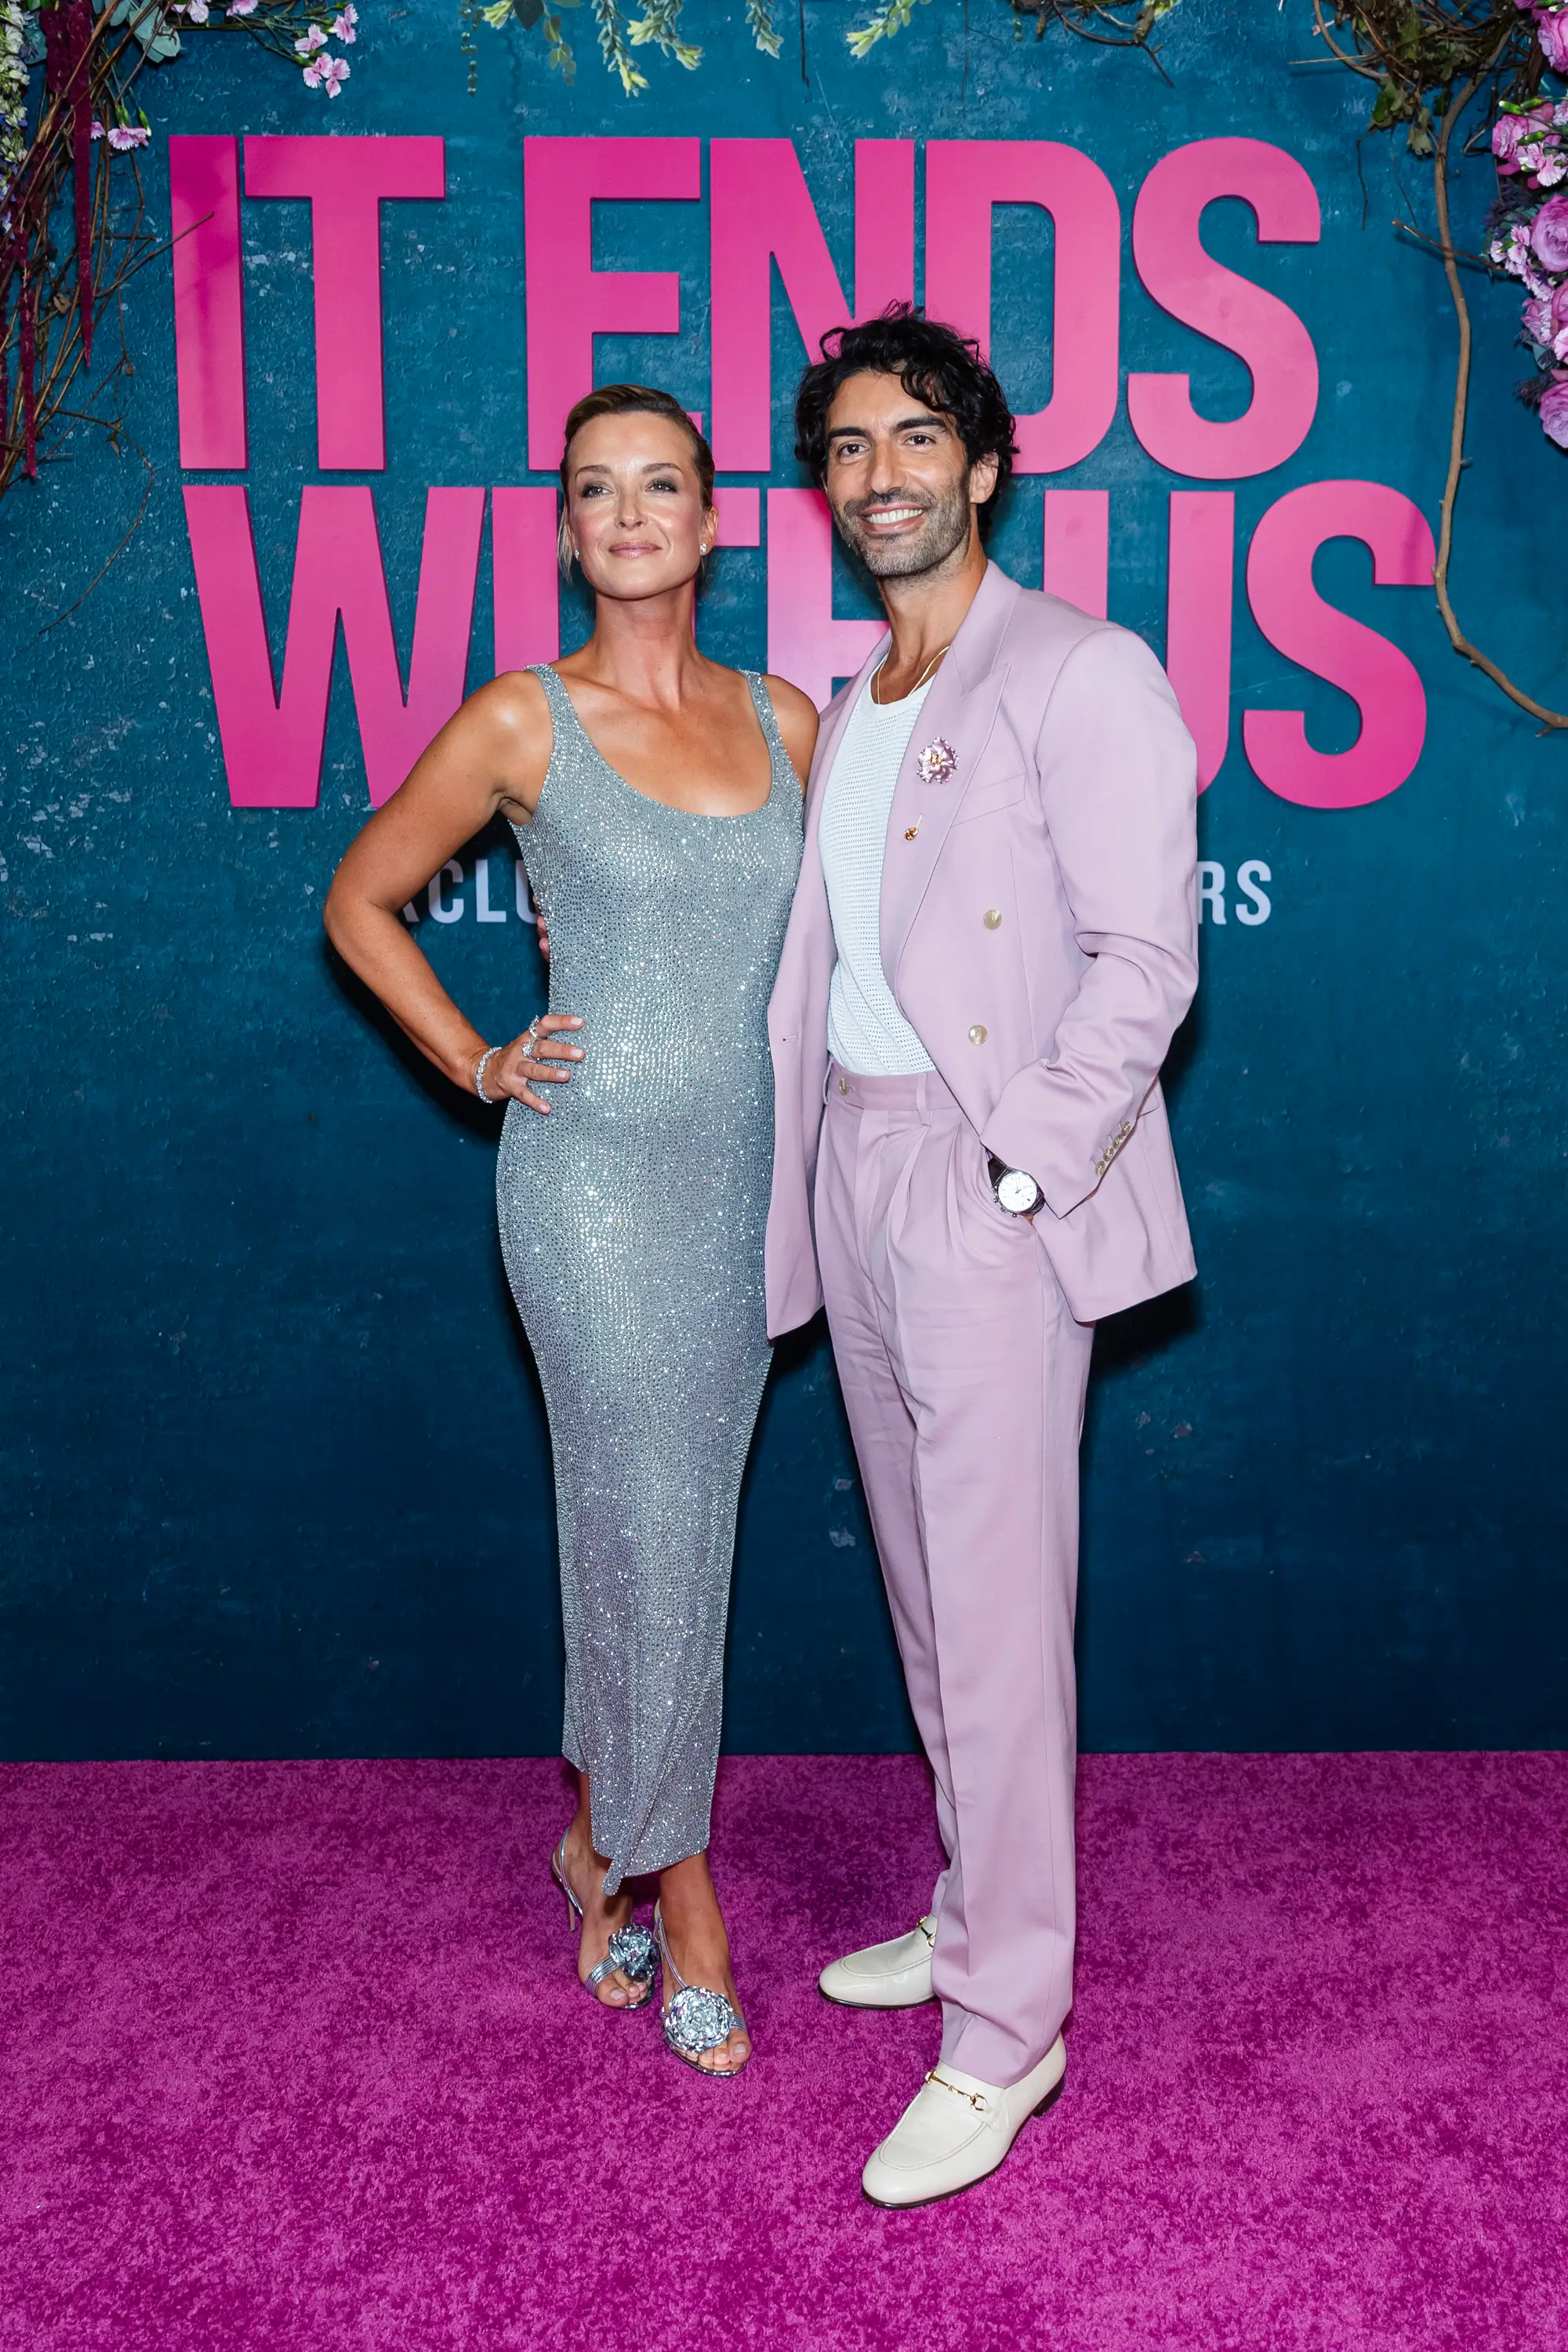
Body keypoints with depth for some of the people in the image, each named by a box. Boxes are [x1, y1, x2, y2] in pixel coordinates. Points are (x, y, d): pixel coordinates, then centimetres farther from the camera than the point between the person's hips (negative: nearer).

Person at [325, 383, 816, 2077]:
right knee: (655, 1533, 0)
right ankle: (682, 1894, 19)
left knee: (658, 1525, 14)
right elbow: (361, 901, 5)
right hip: (595, 1181, -4)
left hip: (749, 1177, 4)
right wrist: (478, 1063, -1)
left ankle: (602, 1840, 34)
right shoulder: (523, 723, -5)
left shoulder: (785, 720, 6)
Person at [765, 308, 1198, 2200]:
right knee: (922, 1580, 15)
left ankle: (1007, 2028, 8)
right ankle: (975, 1913, 32)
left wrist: (1023, 1169, -19)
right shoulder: (847, 713, 17)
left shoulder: (1081, 676, -7)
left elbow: (1145, 958, -14)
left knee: (997, 1604, -4)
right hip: (853, 1164, 8)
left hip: (988, 1184, -8)